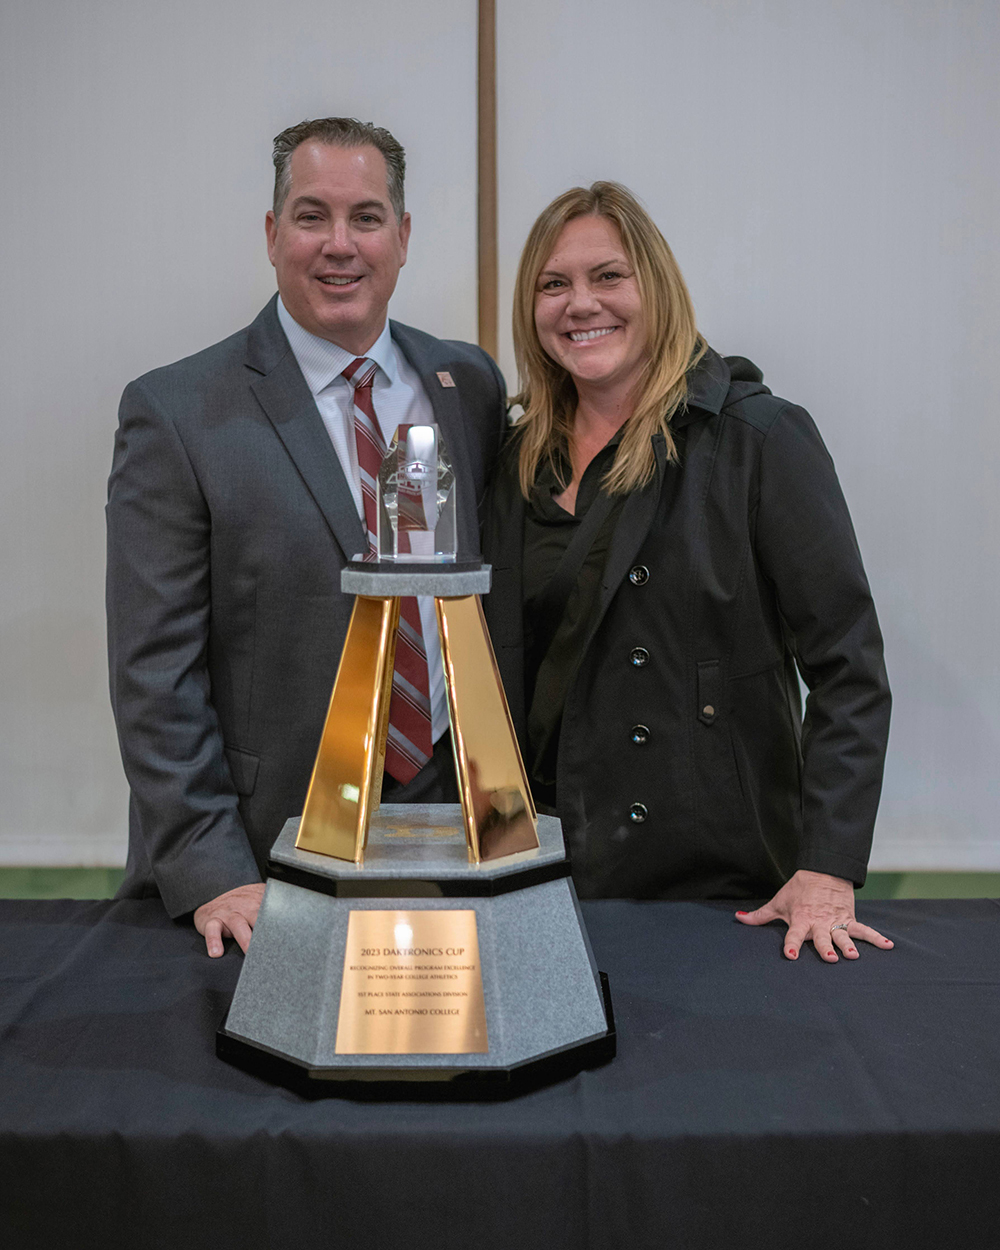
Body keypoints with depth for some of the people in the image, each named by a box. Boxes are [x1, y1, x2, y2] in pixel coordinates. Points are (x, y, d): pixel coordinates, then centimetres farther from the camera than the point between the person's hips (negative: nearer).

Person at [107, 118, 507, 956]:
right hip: (271, 852, -3)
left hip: (449, 829, 4)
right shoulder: (176, 413, -8)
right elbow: (155, 669, -10)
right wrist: (209, 876, -15)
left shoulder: (472, 385, 6)